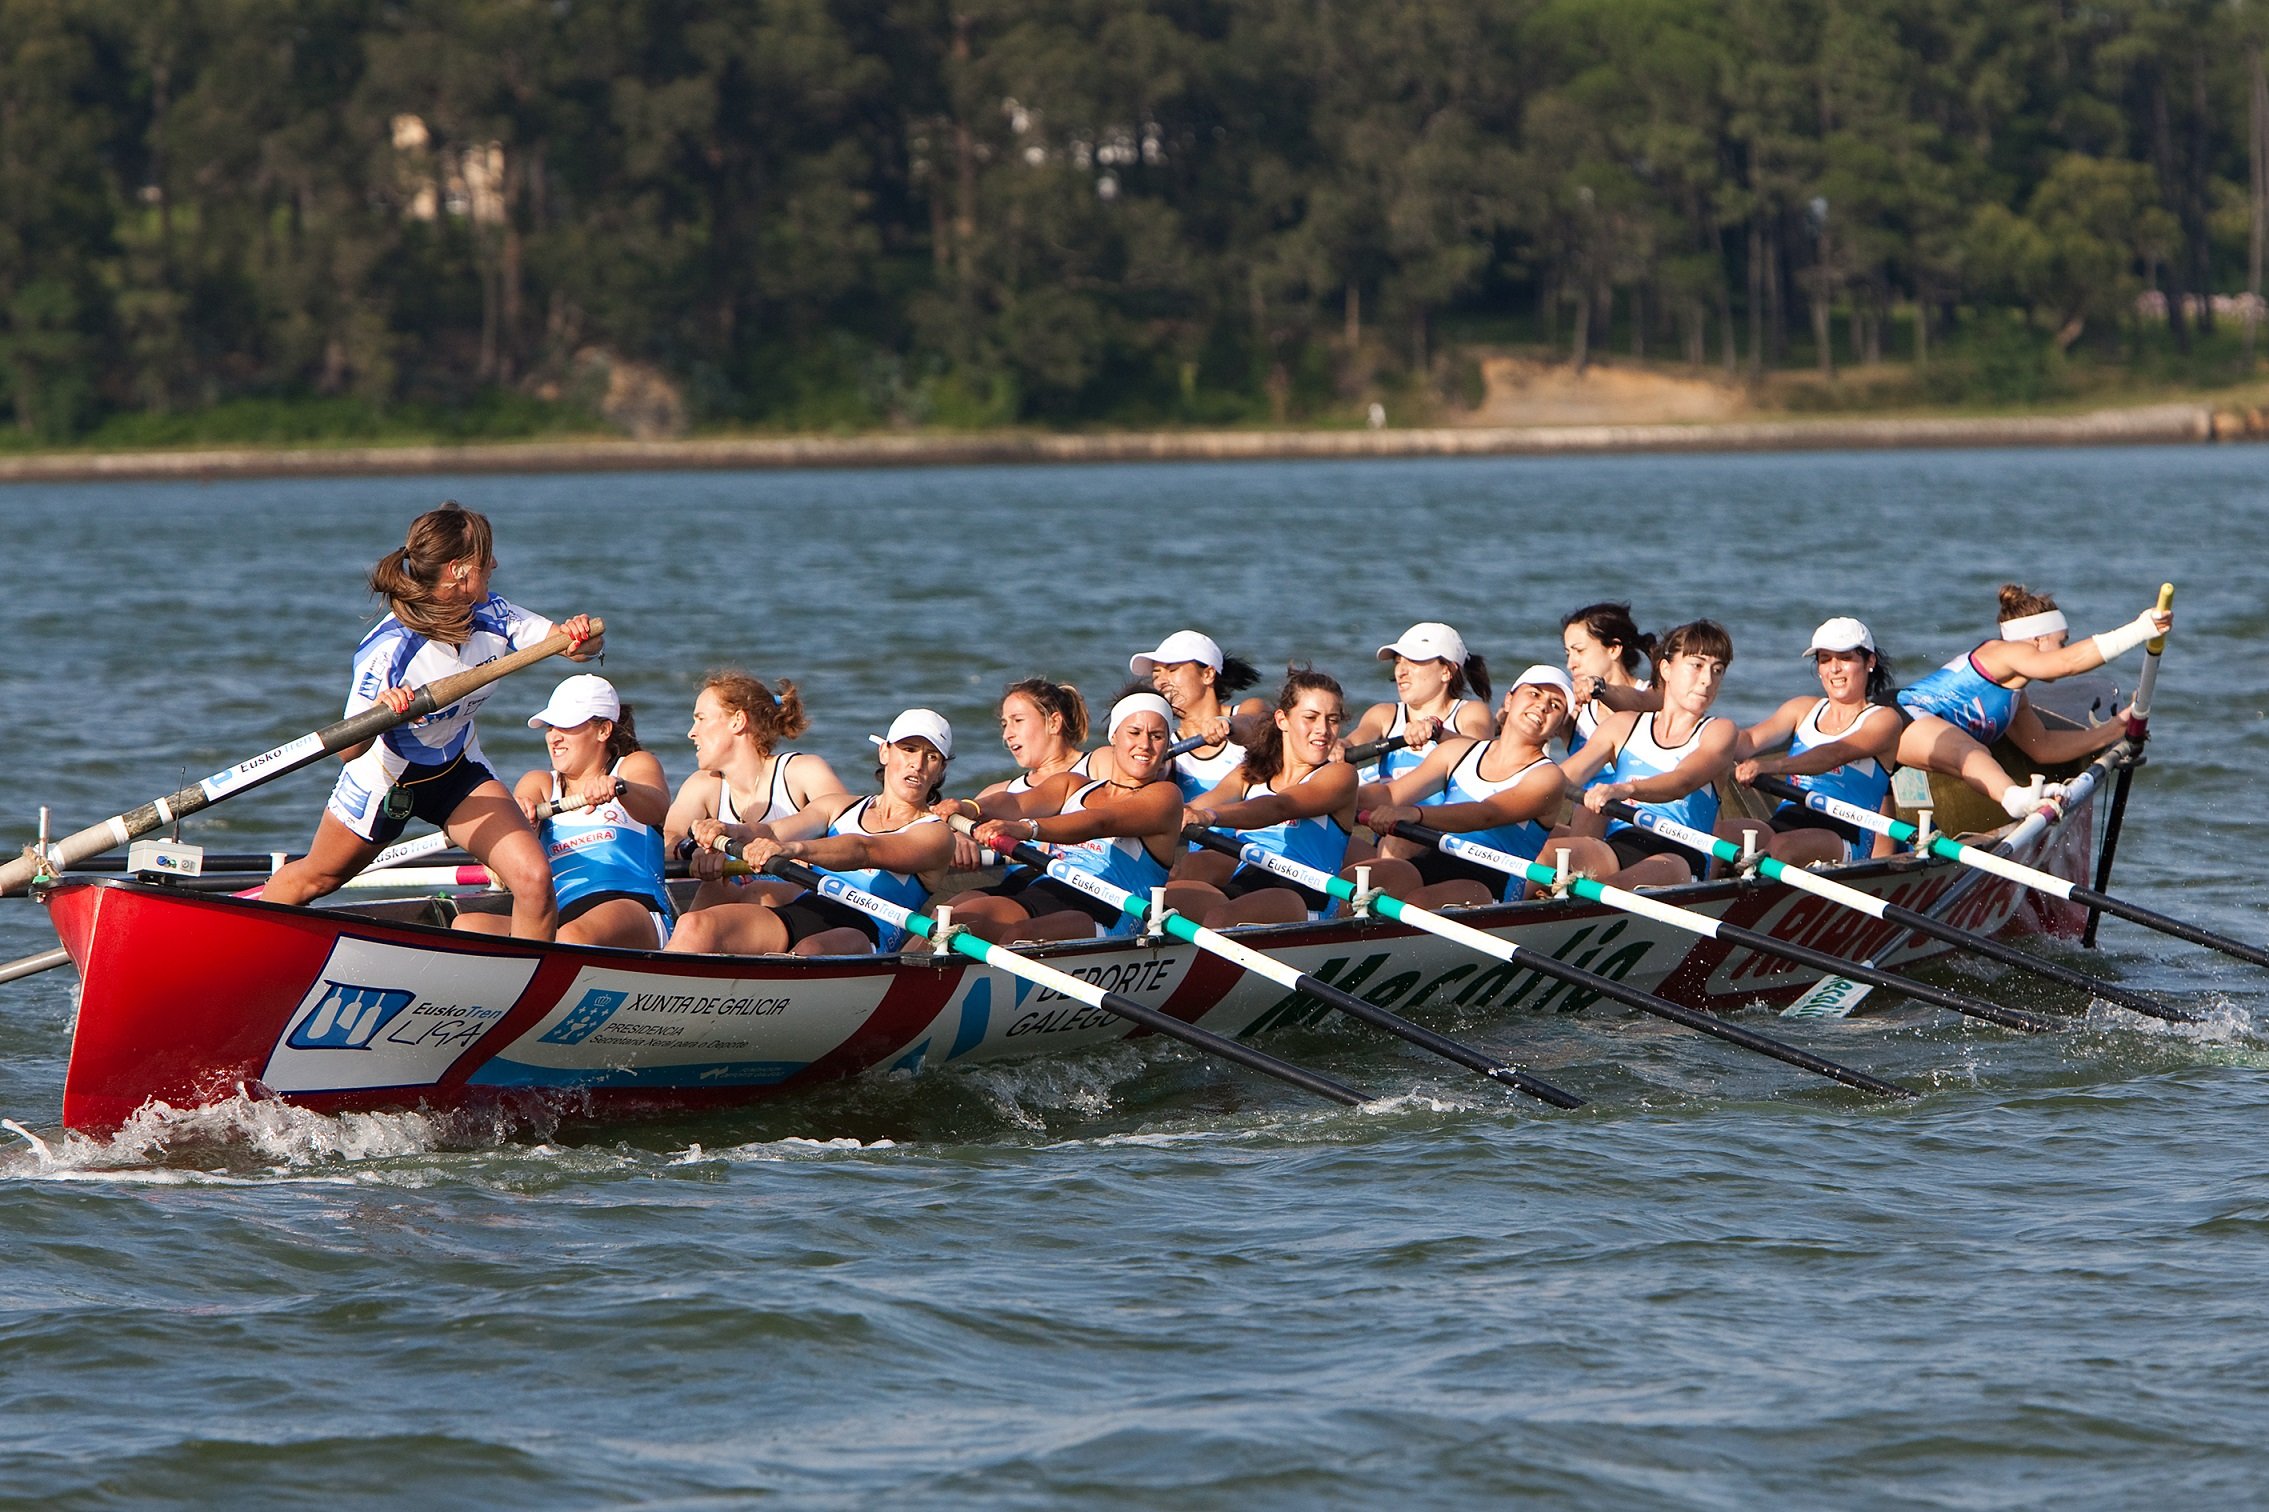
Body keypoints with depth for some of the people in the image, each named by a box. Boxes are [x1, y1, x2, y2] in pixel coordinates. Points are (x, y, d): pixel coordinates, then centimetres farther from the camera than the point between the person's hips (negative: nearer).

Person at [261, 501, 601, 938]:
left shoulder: (493, 618, -19)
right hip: (385, 778, -4)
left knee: (534, 879, -16)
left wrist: (582, 636, -46)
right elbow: (347, 751, -35)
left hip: (458, 771, 4)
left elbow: (585, 644, -22)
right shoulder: (388, 650, -34)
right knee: (316, 878, 20)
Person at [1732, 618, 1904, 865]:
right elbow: (1752, 738, 4)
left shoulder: (1884, 720, 6)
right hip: (1785, 824, 4)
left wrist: (1771, 766, -33)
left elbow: (1835, 754, -14)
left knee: (1779, 847, -38)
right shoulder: (1803, 710, 22)